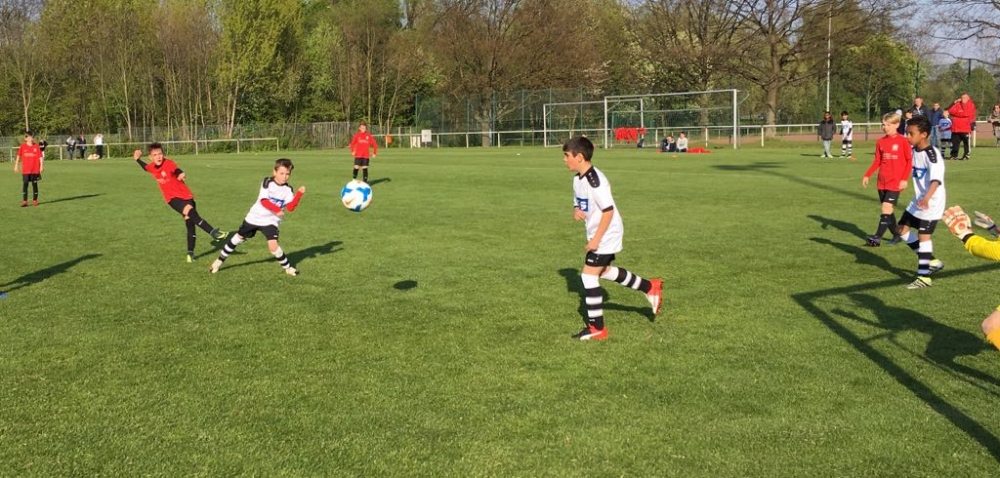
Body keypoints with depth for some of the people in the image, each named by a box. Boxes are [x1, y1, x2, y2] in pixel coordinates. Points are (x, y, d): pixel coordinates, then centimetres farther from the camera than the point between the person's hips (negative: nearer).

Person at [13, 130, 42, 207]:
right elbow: (18, 156, 10)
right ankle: (24, 201, 1)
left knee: (34, 184, 6)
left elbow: (40, 157, 0)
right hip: (25, 170, 0)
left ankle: (35, 200, 16)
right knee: (25, 184, -2)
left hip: (35, 169, 0)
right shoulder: (23, 146, 2)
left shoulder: (36, 146, 1)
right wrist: (16, 166, 9)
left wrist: (41, 166, -9)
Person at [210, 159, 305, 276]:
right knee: (238, 238, 15)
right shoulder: (267, 182, -13)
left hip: (271, 220, 0)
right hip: (255, 217, 0)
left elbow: (290, 207, -19)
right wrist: (277, 210, -35)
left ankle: (287, 267, 0)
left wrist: (299, 194, -32)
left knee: (273, 245, -21)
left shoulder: (288, 189, -8)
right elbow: (263, 201, -23)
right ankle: (220, 260, 34)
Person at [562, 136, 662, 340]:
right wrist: (576, 211, -9)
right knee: (604, 270, 24)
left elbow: (608, 210, -26)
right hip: (597, 234, 10)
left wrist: (596, 239, -24)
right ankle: (650, 287, 37)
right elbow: (579, 203, 16)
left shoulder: (595, 180, -25)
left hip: (606, 234, -10)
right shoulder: (578, 178, 4)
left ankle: (596, 328, 1)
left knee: (589, 275, -9)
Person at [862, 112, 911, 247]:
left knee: (886, 208, -14)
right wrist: (867, 175, 1)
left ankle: (877, 237, -17)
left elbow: (909, 161, -4)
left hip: (895, 182, -5)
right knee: (889, 210, 10)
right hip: (882, 182, 5)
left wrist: (905, 179, -10)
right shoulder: (880, 142, 7)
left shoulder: (903, 141, -6)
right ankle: (896, 235, 24)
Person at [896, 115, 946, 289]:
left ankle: (924, 277, -4)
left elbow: (936, 179, -37)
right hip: (918, 200, 9)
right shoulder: (915, 150, 4)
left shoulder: (932, 154, -23)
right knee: (903, 229, 11)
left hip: (932, 202, -9)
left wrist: (927, 198, -51)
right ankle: (932, 261, 21)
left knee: (923, 235, -11)